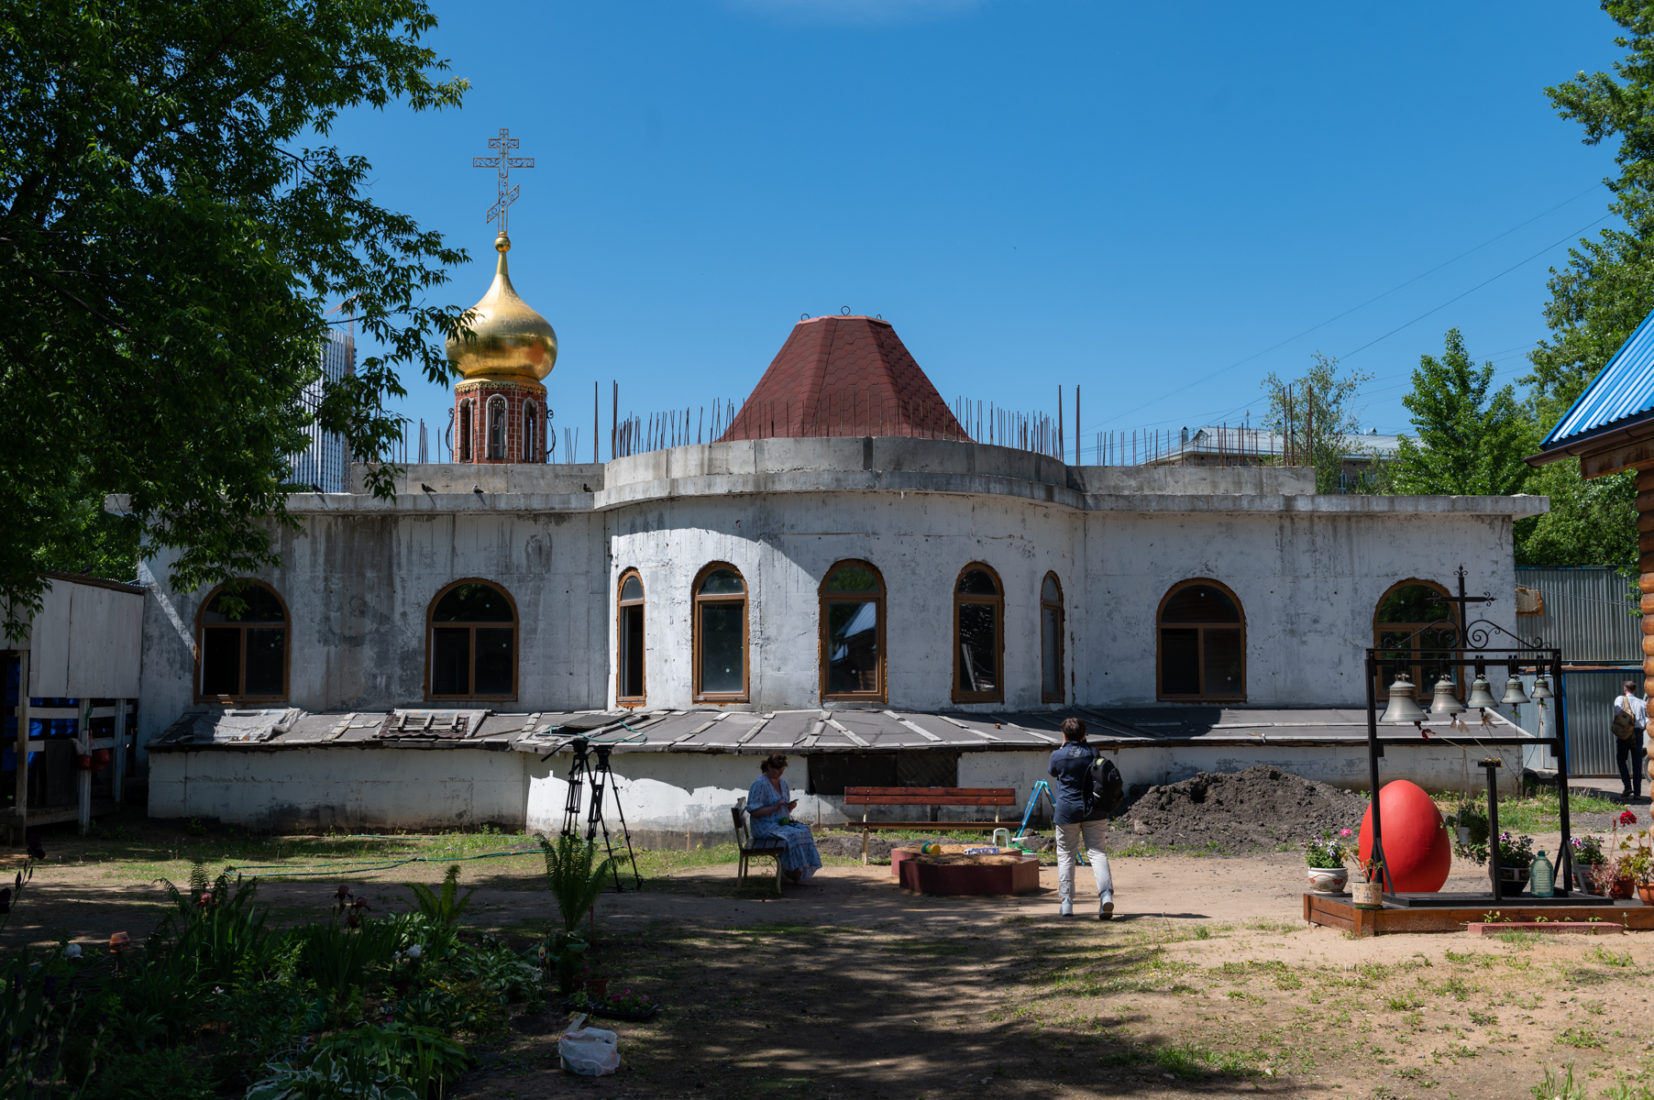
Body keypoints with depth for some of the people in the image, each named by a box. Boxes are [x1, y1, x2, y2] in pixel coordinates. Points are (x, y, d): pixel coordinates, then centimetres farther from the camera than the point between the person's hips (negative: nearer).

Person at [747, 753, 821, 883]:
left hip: (782, 824, 8)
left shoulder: (783, 783, 13)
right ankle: (791, 872, -18)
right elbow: (754, 812, -17)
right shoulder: (759, 784, -12)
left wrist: (791, 807, -3)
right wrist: (775, 808, -24)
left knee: (804, 831, -19)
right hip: (765, 827, -8)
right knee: (792, 836, -30)